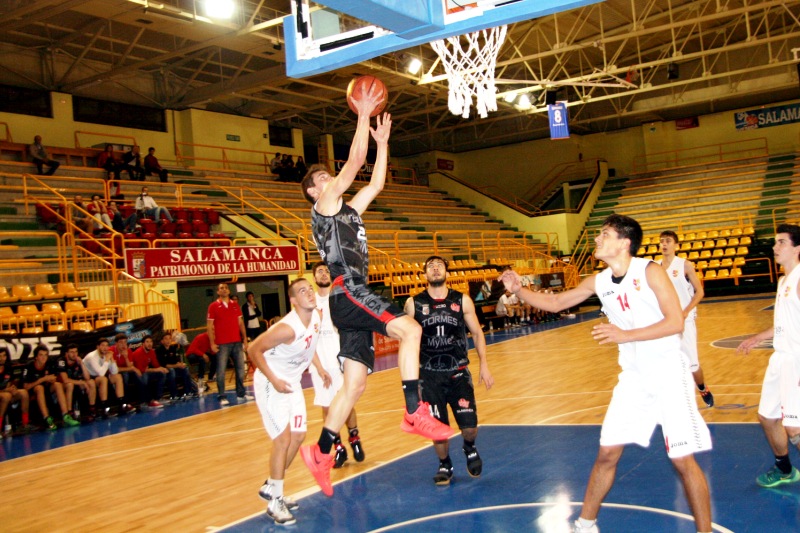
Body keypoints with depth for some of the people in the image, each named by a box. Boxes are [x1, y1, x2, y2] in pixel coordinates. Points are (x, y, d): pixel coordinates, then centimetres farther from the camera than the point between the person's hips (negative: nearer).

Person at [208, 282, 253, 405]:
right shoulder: (213, 306, -1)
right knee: (221, 371, -2)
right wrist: (212, 343, -9)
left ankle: (241, 393, 19)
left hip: (237, 342, 4)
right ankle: (222, 397, 4)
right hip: (222, 344, -4)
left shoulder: (235, 305, 11)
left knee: (240, 368, 8)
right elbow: (209, 326, -3)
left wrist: (245, 339, 9)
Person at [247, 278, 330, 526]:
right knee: (283, 439, -10)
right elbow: (253, 350, -24)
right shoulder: (287, 328, -30)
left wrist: (320, 368, 12)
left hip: (292, 382, 8)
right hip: (271, 383, -8)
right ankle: (275, 502, 4)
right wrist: (274, 380, -23)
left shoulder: (316, 317, -6)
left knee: (298, 436, 10)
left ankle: (271, 487, 27)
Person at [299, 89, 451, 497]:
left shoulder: (348, 211, 25)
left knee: (355, 384, 6)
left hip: (355, 299, 9)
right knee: (410, 329, -22)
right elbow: (354, 163, -5)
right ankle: (415, 413, -21)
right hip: (348, 295, -9)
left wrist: (382, 141, 27)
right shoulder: (323, 206, 2)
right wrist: (363, 116, 1)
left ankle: (320, 453, 12)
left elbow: (376, 183, 27)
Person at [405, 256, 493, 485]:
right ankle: (444, 465, 30)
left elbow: (477, 333, 8)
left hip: (458, 373, 0)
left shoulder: (462, 300, 1)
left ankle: (469, 448, 30)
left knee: (469, 427, -6)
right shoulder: (414, 303, -1)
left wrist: (484, 365, 0)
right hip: (429, 376, 0)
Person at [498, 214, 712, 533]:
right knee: (607, 453, 8)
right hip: (633, 378, 5)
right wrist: (518, 291, -4)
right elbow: (555, 303, 11)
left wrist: (625, 335, -28)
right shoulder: (599, 282, 2)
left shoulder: (649, 271, -15)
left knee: (682, 459, -4)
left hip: (669, 375, -5)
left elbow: (676, 323, -20)